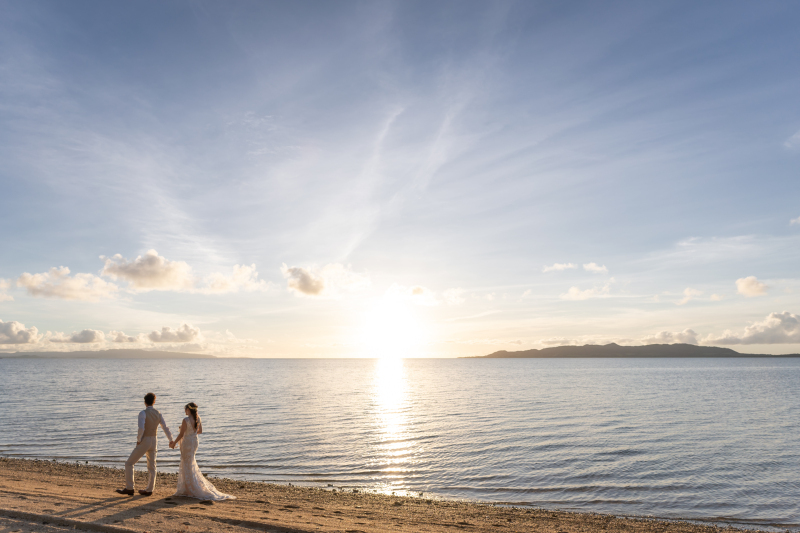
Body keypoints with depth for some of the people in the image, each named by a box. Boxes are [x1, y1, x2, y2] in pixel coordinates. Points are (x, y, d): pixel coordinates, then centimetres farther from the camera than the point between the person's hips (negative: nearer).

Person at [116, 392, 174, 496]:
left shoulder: (143, 413, -14)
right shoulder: (158, 414, 5)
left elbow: (141, 428, -27)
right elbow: (165, 428, 9)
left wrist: (138, 440, -12)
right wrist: (171, 440, 22)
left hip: (144, 442, -6)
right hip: (154, 442, 6)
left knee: (129, 463, 7)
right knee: (151, 466, 15)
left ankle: (129, 488, 7)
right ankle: (149, 490, 19)